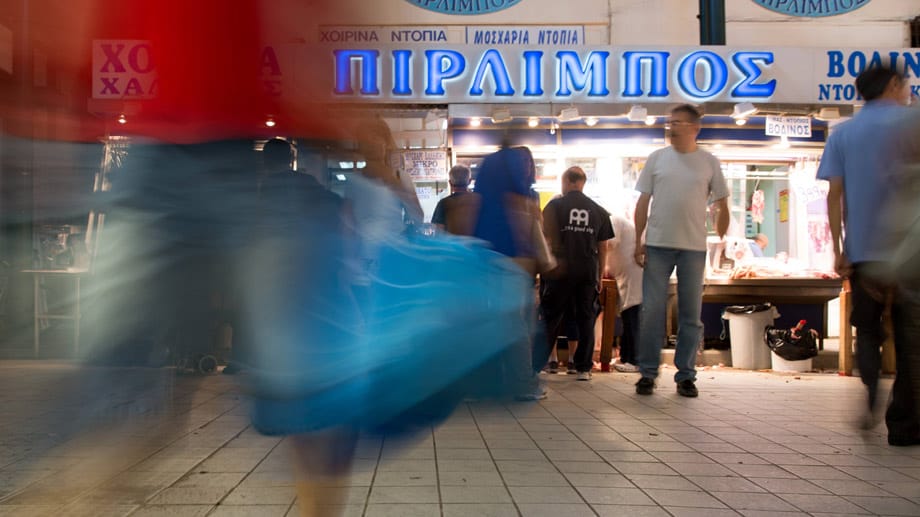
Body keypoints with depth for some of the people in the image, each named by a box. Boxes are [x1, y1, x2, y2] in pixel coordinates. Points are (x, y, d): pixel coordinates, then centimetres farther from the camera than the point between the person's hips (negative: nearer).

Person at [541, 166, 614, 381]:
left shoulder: (555, 206, -1)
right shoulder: (598, 211, 7)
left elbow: (547, 240, -1)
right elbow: (603, 247, 9)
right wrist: (600, 276, 14)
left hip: (561, 271, -2)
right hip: (588, 272, 2)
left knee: (551, 318, 5)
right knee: (586, 319, 7)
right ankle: (584, 368, 7)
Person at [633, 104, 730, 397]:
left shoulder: (709, 163, 3)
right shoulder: (657, 159, 5)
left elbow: (722, 206, 8)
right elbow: (643, 203, 6)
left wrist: (722, 241, 2)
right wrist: (638, 241, 0)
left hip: (694, 248, 0)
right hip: (658, 244, 0)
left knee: (691, 315, 5)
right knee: (652, 310, 0)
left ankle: (685, 375, 14)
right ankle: (647, 373, 9)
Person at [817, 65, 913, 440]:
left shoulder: (842, 134, 9)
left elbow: (834, 194, 3)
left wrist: (838, 250, 5)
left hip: (862, 250, 3)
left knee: (867, 329, 16)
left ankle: (871, 390, -8)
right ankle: (902, 422, 5)